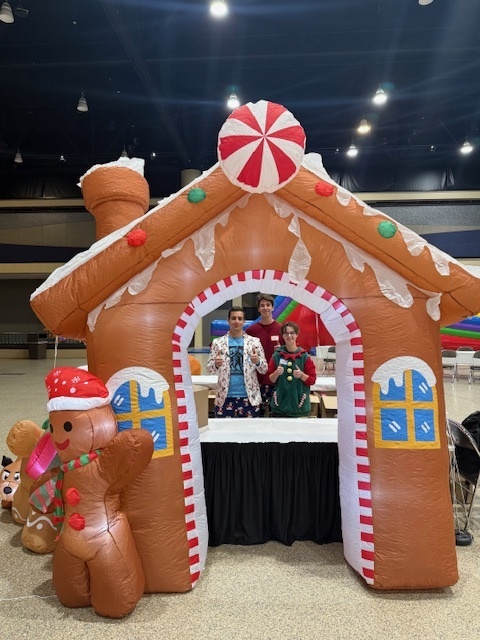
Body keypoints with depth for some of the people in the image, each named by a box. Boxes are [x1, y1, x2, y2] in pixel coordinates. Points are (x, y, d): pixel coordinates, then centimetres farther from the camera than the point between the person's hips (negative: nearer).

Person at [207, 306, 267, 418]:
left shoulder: (254, 341, 3)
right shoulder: (218, 342, 3)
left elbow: (264, 369, 4)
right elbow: (209, 369, 3)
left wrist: (257, 361, -17)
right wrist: (216, 364, -19)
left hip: (250, 397, 0)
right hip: (225, 397, 0)